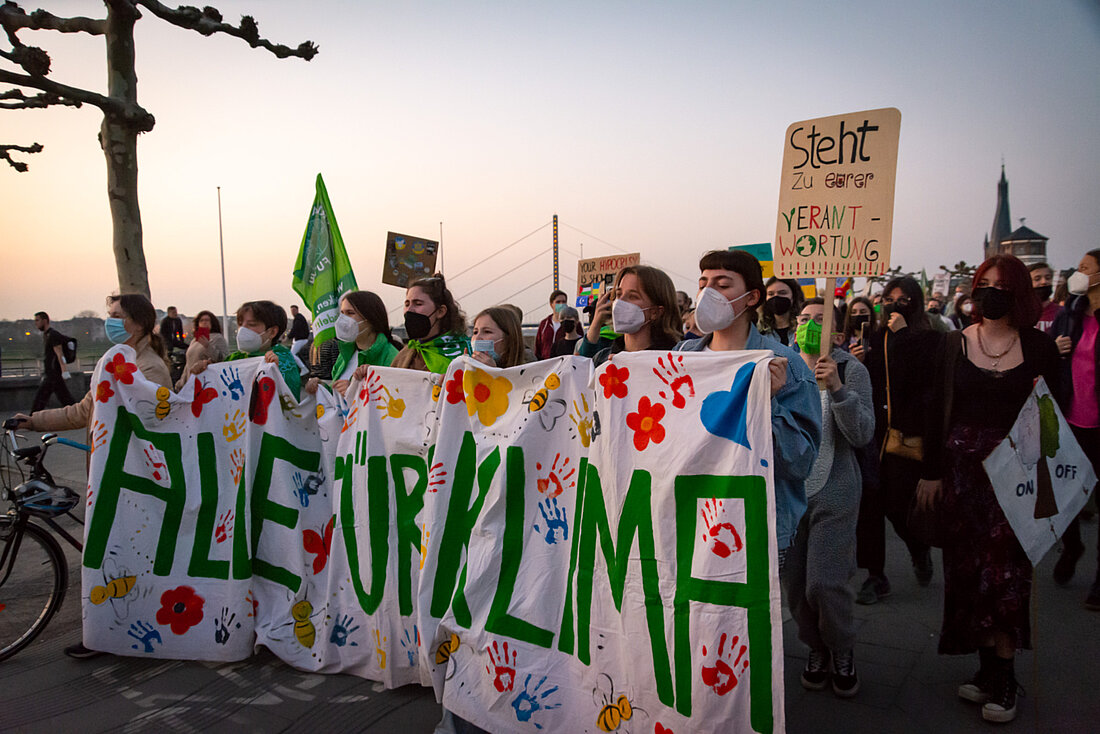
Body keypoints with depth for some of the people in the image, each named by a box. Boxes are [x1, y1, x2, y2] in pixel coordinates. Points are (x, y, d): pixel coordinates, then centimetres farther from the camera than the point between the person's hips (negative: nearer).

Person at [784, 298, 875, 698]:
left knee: (824, 583, -6)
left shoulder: (851, 370, -4)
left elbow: (862, 433, -15)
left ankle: (843, 653, 22)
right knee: (795, 583, 8)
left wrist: (836, 388, -24)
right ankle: (817, 649, 33)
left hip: (833, 491, -3)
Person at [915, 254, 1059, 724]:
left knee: (1005, 570, -2)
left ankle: (1001, 679, 11)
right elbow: (937, 411, 3)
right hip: (961, 467, 2)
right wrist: (930, 472, 1)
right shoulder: (955, 345, 4)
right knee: (967, 568, 6)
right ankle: (990, 668, 20)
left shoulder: (1040, 348, 2)